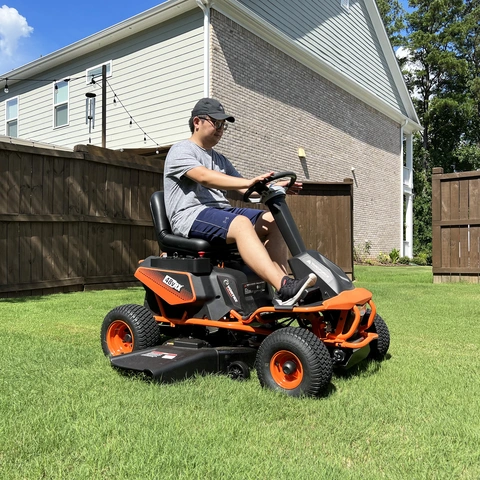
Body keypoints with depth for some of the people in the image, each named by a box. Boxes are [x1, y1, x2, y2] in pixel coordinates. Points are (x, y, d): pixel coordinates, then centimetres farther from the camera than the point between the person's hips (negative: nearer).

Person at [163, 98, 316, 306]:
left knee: (272, 220, -13)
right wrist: (249, 181, -31)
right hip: (190, 216, -8)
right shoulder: (181, 151, 1)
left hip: (222, 211, 8)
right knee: (241, 223, -35)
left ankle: (283, 283, -25)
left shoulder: (220, 160, 26)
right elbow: (204, 177, -19)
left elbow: (244, 190, 17)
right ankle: (284, 288, -45)